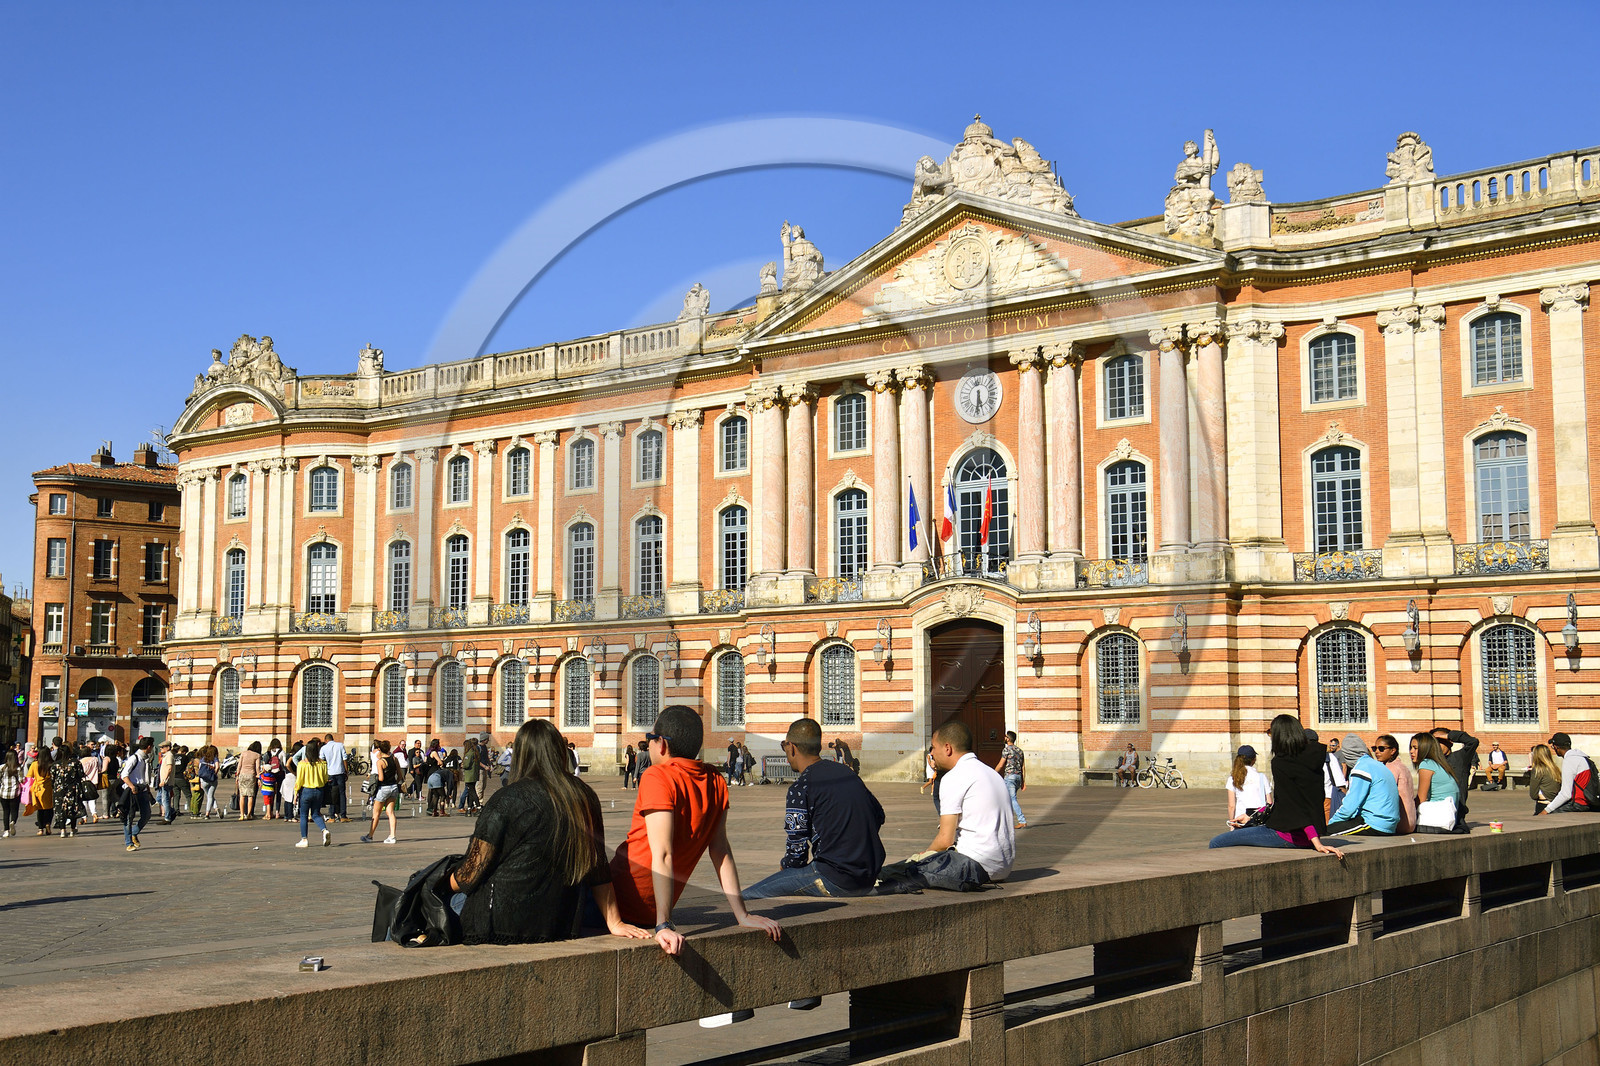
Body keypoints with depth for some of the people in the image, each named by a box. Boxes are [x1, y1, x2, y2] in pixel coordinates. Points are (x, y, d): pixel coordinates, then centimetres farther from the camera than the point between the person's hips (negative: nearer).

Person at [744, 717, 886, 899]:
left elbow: (796, 851, -8)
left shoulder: (800, 788, -9)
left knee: (746, 897, -7)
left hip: (834, 880, -8)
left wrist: (785, 864, 14)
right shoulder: (847, 773, 13)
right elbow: (878, 815, 25)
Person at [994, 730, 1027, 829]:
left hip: (1009, 776, -8)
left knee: (1013, 799, -9)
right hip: (1018, 776, 8)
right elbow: (1022, 767, 13)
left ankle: (1023, 822, -17)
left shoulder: (1006, 749, -9)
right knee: (1011, 798, 17)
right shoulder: (1019, 750, 13)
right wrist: (1023, 781, 14)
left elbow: (1000, 765, -9)